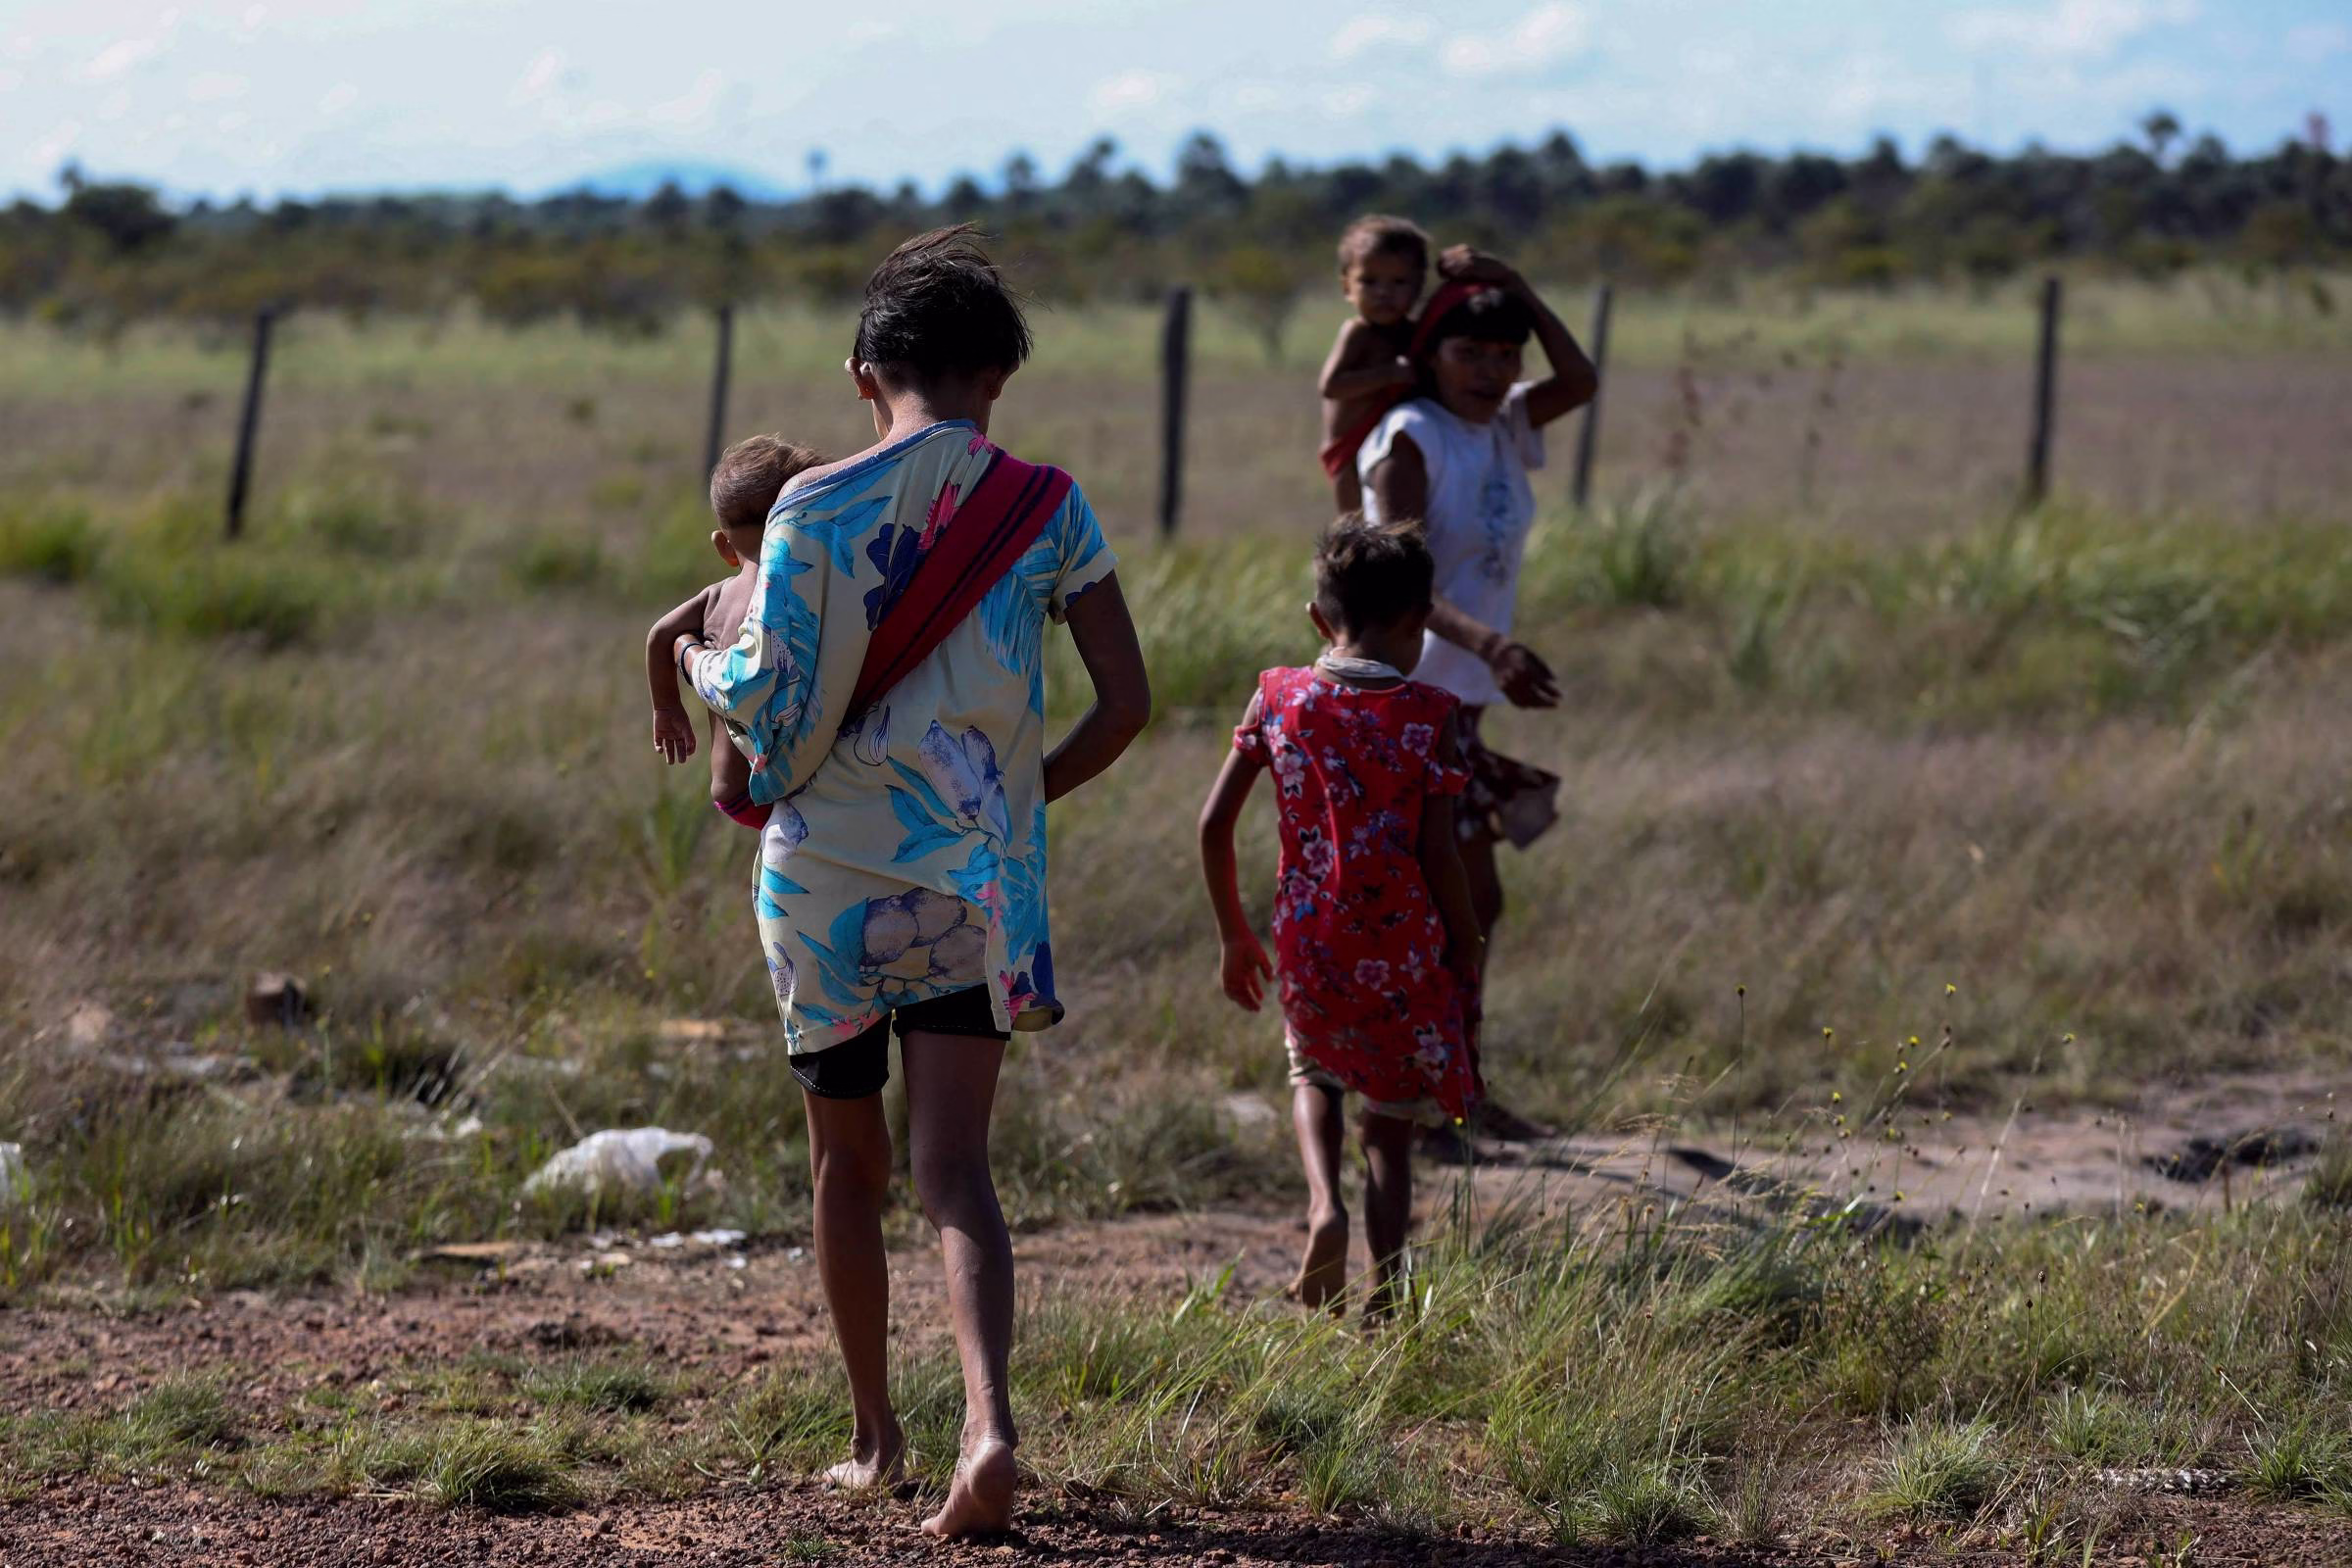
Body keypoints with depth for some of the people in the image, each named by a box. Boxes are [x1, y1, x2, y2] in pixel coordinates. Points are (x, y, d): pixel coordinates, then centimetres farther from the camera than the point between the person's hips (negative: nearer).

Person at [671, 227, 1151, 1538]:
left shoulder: (815, 510, -6)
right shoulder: (1049, 510, -2)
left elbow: (771, 701, -10)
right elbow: (1128, 703, -4)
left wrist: (698, 663, 12)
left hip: (828, 875, 0)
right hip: (976, 881, 0)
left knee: (849, 1162, 16)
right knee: (954, 1167, -4)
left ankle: (876, 1433, 26)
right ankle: (989, 1418, -26)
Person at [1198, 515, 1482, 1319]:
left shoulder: (1277, 698, -1)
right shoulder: (1425, 713, -9)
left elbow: (1214, 823, 1)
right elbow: (1437, 850, -11)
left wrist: (1234, 935, 14)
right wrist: (1468, 943, 5)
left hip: (1308, 946, 2)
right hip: (1403, 949, -2)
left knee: (1314, 1072, 30)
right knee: (1390, 1123, 13)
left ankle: (1324, 1203, 4)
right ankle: (1384, 1296, 6)